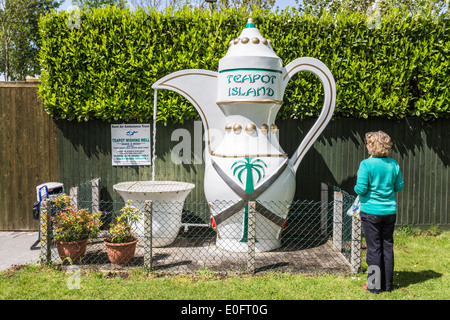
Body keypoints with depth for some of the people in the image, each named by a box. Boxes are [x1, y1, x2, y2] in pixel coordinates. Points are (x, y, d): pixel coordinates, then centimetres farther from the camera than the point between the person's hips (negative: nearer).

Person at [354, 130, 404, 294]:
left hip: (371, 212, -4)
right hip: (390, 211, 5)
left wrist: (357, 187, 5)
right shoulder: (393, 164, 0)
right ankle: (387, 284, 23)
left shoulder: (366, 164, -14)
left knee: (374, 248, 4)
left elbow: (361, 189, -17)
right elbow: (399, 186, 7)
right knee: (387, 247, 13)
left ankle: (374, 285, 13)